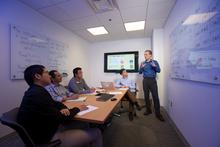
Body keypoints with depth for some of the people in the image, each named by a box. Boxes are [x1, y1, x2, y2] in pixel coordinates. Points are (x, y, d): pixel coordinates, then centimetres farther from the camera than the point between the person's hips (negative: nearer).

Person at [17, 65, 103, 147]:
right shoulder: (38, 95, -28)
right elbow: (62, 119, -24)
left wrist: (64, 108, -7)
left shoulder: (35, 91, 4)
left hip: (45, 132, 9)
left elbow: (54, 103, 15)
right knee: (96, 133, -6)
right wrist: (77, 109, -6)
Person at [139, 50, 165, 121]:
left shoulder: (155, 62, 5)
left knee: (155, 96, -4)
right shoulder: (143, 63, 10)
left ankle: (158, 113, 5)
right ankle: (148, 110, 22)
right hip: (145, 81, 3)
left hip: (152, 80, -2)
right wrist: (142, 67, -13)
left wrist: (154, 66, -21)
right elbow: (140, 72, 7)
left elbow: (159, 70, -2)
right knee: (146, 96, 7)